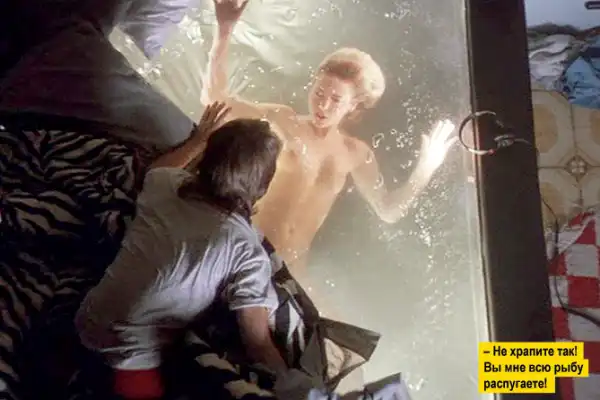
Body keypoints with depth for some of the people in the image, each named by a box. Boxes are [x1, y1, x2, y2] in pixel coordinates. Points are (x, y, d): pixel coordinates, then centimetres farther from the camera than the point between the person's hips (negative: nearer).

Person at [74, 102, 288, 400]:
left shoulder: (166, 185, -8)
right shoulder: (246, 251, -22)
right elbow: (259, 346, -19)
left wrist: (198, 139, 29)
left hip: (87, 327, 6)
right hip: (130, 364, -5)